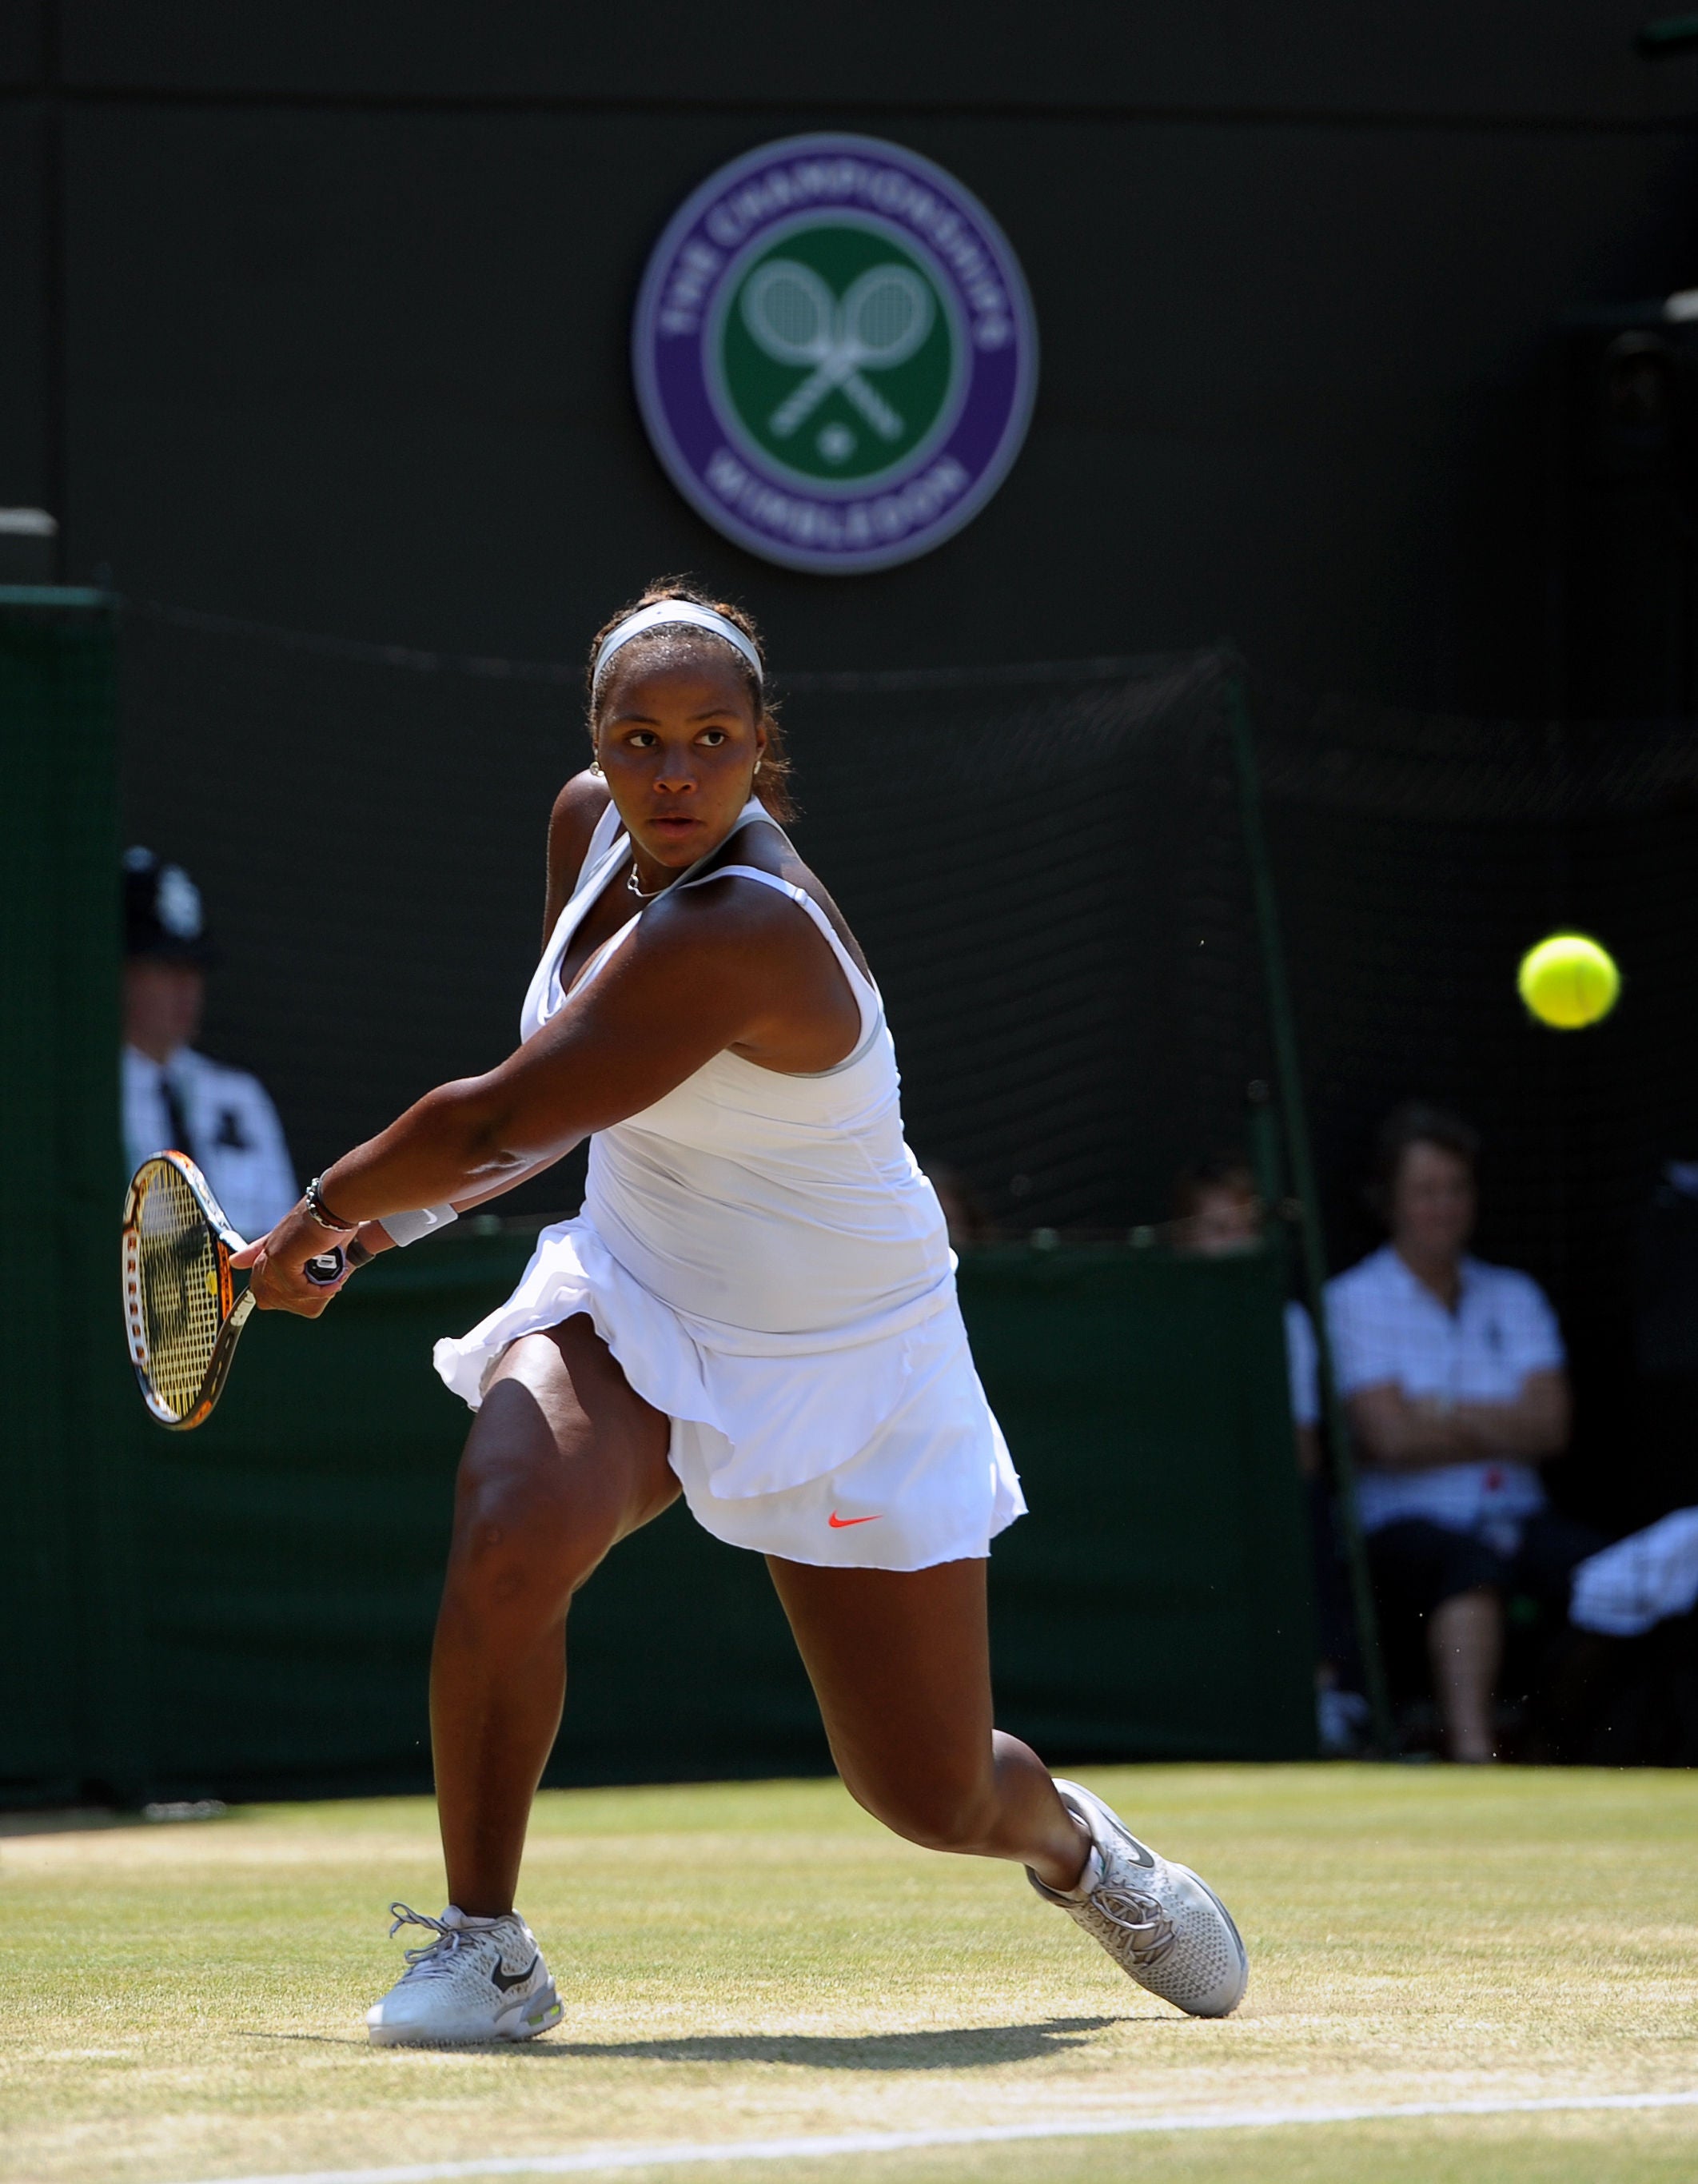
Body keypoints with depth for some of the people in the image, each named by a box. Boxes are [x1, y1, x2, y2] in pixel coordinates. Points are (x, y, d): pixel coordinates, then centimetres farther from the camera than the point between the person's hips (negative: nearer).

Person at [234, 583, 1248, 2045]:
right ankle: (482, 1945, -11)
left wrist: (321, 1214, -13)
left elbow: (491, 1124, -28)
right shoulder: (594, 824, -5)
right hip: (632, 1300, 5)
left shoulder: (735, 936, -31)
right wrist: (399, 1209, 2)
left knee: (933, 1800, 3)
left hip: (845, 1365, -5)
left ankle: (1069, 1837, 42)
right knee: (507, 1542, -29)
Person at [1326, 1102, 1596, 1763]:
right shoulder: (1353, 1302, 4)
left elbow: (1551, 1428, 4)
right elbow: (1390, 1438, -8)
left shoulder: (1514, 1298, 18)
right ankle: (1472, 1756, -52)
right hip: (1404, 1527, -4)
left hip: (1516, 1517, 4)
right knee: (1474, 1563, -39)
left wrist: (1445, 1414, -6)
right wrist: (1501, 1428, 2)